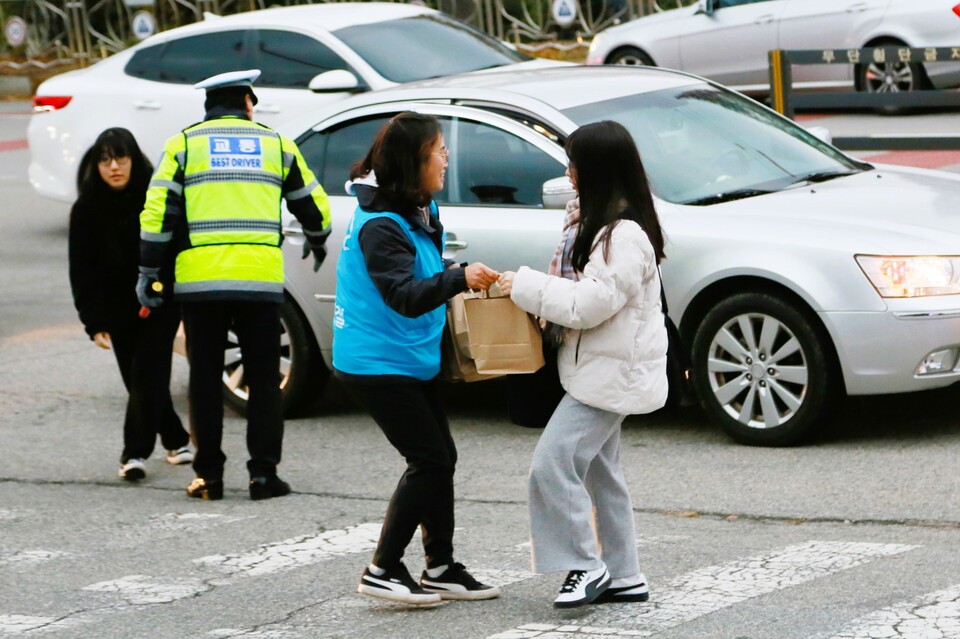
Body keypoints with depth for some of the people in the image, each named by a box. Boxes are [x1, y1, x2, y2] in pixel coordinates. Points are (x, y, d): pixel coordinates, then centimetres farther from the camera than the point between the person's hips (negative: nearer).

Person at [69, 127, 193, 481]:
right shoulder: (86, 211, -5)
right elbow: (83, 270, -4)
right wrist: (95, 322, -10)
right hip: (119, 309, 3)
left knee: (147, 374, -12)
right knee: (138, 379, 5)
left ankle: (136, 452, -13)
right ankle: (176, 440, 21)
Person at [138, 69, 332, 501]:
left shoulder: (184, 144, 7)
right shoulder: (276, 144, 11)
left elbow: (158, 213, -1)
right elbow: (314, 206, 17)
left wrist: (148, 272, 6)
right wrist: (316, 242, 38)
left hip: (199, 281, 0)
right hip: (261, 280, 0)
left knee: (205, 379, 7)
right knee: (263, 378, 8)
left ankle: (209, 475, 7)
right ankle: (263, 473, 3)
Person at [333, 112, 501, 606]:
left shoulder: (419, 212, 7)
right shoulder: (380, 226, -23)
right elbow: (405, 296, -32)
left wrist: (464, 276, 8)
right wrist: (459, 278, -44)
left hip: (413, 361, 10)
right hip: (377, 363, -10)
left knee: (439, 458, 11)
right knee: (429, 460, -10)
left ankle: (441, 569, 20)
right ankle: (382, 571, -3)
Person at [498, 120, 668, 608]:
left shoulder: (625, 236, -21)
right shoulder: (593, 221, 13)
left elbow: (591, 302, -25)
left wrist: (526, 286, -19)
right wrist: (533, 290, 6)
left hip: (612, 371, -11)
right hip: (597, 367, 11)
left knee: (554, 463, -15)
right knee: (600, 471, 14)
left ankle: (585, 566, -9)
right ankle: (623, 576, 20)